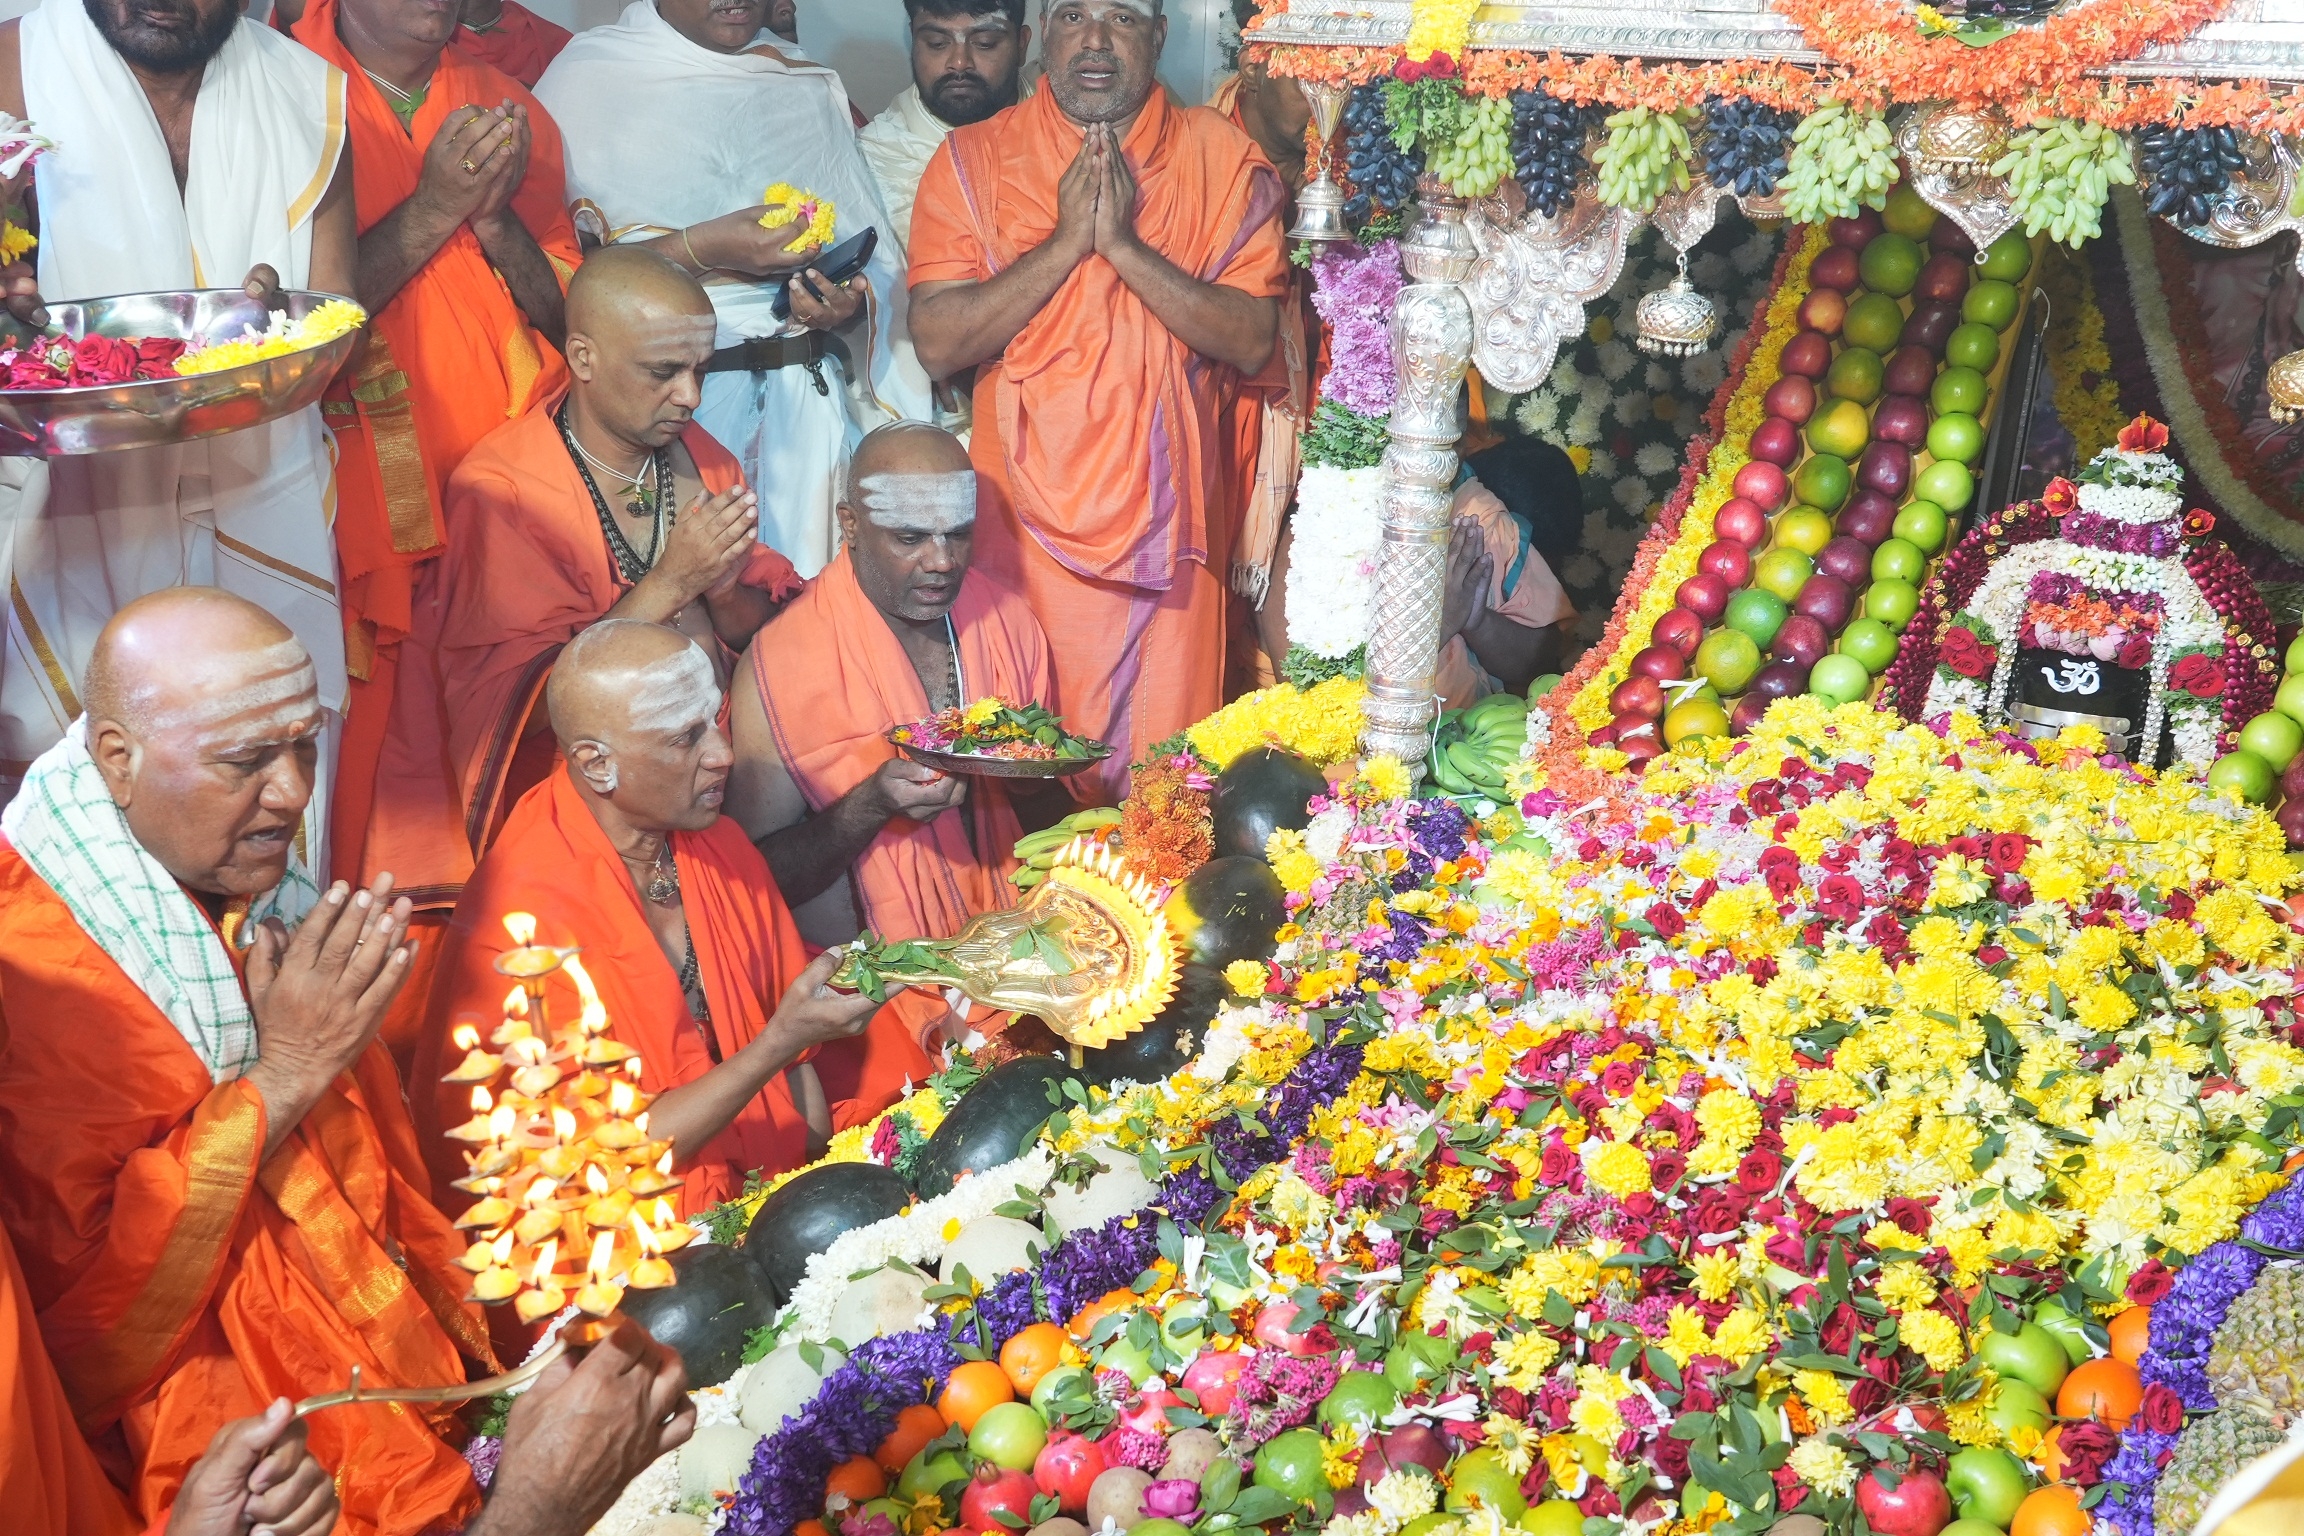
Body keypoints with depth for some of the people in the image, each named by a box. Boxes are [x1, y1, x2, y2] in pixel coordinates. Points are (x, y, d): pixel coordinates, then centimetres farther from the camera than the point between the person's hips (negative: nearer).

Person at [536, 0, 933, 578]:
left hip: (809, 395, 3)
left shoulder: (811, 84, 13)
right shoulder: (587, 73, -1)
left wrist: (854, 300, -10)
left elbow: (874, 251, 11)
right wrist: (699, 249, -17)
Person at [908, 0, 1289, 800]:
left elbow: (1253, 341, -7)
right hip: (1025, 522, 0)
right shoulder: (974, 158, 3)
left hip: (1167, 523, 0)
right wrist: (1066, 240, -13)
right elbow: (937, 343, -8)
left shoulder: (1221, 156, 4)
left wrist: (1125, 243, -15)